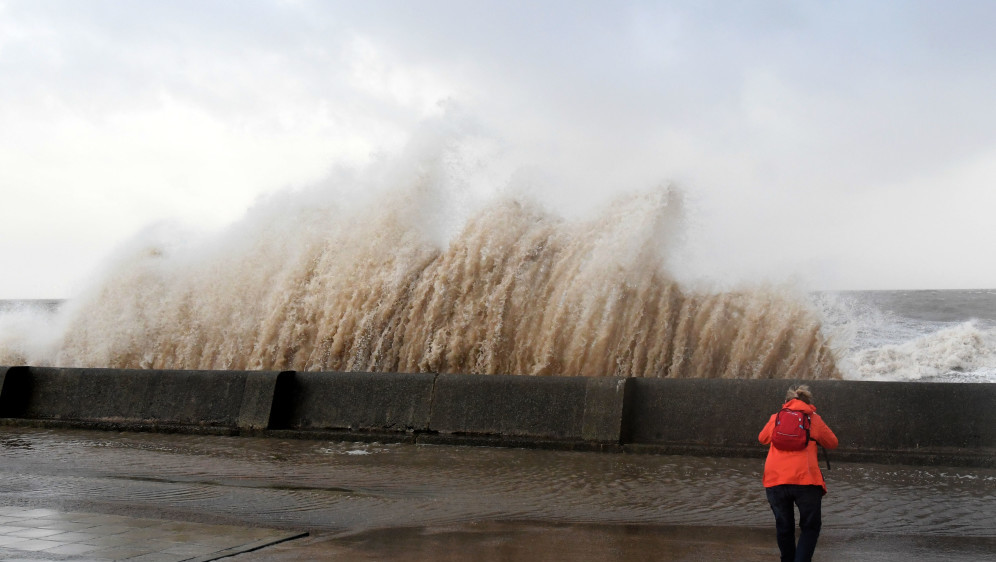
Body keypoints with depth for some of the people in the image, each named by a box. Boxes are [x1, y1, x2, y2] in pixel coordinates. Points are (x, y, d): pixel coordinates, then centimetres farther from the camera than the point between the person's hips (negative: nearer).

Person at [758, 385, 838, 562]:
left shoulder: (776, 418, 15)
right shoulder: (813, 419, 10)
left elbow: (762, 438, 32)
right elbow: (832, 443, 20)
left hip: (774, 479, 2)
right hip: (805, 480, -2)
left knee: (784, 528, 19)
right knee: (810, 527, 11)